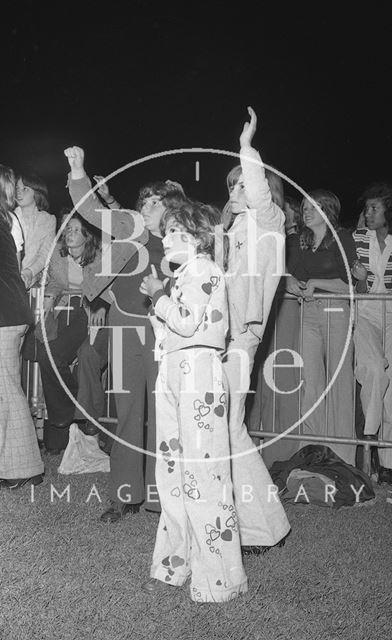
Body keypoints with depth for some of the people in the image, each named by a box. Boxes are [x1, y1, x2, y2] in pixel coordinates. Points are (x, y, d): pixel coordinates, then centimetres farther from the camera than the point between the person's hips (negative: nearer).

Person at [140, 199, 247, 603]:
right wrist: (158, 295, 10)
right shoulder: (185, 273, 21)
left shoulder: (204, 270, -6)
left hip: (197, 372, -10)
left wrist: (158, 295, -5)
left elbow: (188, 323, -17)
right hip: (173, 373, 10)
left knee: (201, 471, -7)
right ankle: (175, 565, 22)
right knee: (172, 471, 11)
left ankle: (219, 579, 4)